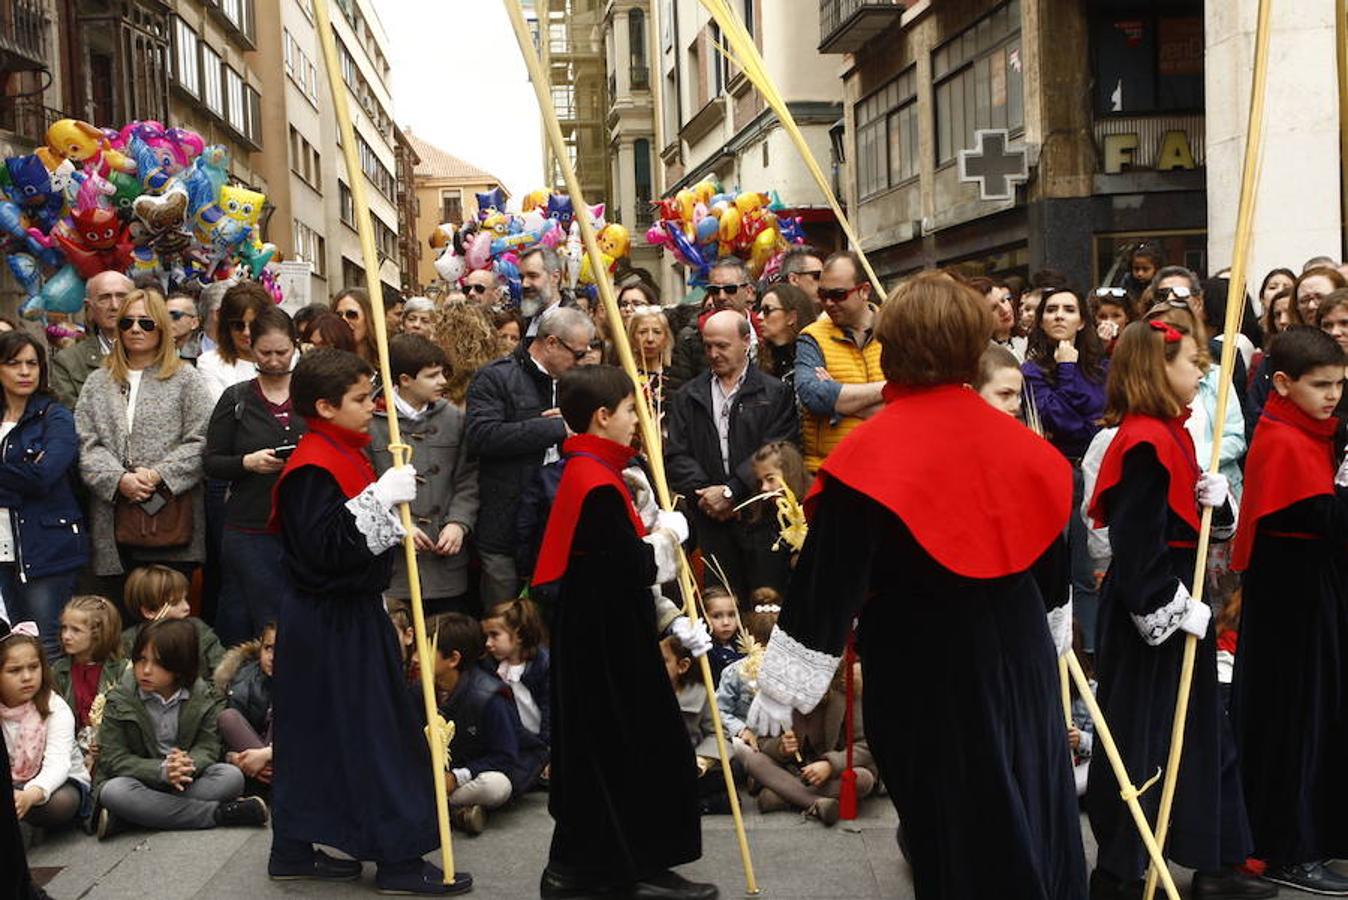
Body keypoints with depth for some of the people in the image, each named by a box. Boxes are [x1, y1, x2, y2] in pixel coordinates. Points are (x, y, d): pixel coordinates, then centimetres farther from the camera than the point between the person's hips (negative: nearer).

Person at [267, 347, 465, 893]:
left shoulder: (344, 454, 14)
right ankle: (399, 858, 1)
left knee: (316, 735, 14)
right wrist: (380, 500, -27)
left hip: (352, 613, 10)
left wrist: (398, 528, 12)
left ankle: (294, 849, 23)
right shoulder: (314, 468, -18)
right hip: (329, 623, -10)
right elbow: (325, 548, -28)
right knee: (370, 735, -6)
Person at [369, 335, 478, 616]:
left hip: (447, 560, 4)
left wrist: (459, 523, -6)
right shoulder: (372, 422, -4)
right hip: (393, 565, -4)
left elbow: (468, 480, 9)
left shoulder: (454, 418, 9)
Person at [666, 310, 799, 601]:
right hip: (712, 522, 2)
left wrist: (730, 491, -12)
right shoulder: (687, 397, 15)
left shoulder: (775, 393, 4)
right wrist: (704, 491, -8)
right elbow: (676, 455, 7)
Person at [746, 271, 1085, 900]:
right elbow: (1052, 557, 12)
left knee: (949, 835, 10)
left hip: (923, 670, -4)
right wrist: (1048, 638, 28)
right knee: (1029, 820, 19)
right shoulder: (1017, 441, -1)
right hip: (1019, 660, 5)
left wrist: (782, 688, -10)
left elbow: (827, 581, -17)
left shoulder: (871, 454, -17)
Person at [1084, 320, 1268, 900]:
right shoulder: (1145, 443, -19)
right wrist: (1173, 607, -21)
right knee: (1138, 740, 0)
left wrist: (1216, 496, -2)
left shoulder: (1172, 435, 12)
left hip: (1178, 598, 10)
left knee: (1202, 732, 15)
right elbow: (1137, 541, -23)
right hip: (1145, 609, -10)